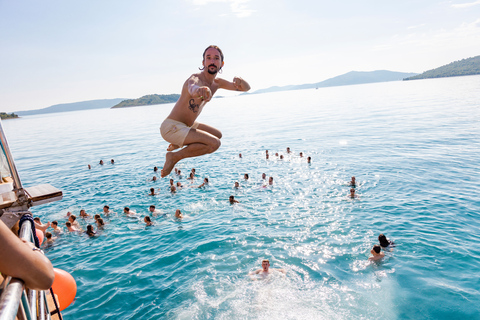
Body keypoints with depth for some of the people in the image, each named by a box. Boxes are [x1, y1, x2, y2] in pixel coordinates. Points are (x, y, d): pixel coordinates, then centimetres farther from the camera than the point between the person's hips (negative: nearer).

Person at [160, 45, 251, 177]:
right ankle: (174, 157, -9)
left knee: (218, 135, 26)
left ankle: (178, 144, 28)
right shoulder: (196, 78, -20)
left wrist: (240, 81, -16)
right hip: (171, 127, -9)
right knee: (214, 143, -24)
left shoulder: (216, 83, 6)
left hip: (185, 126, 9)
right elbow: (192, 87, -47)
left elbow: (246, 88, 9)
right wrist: (199, 90, -72)